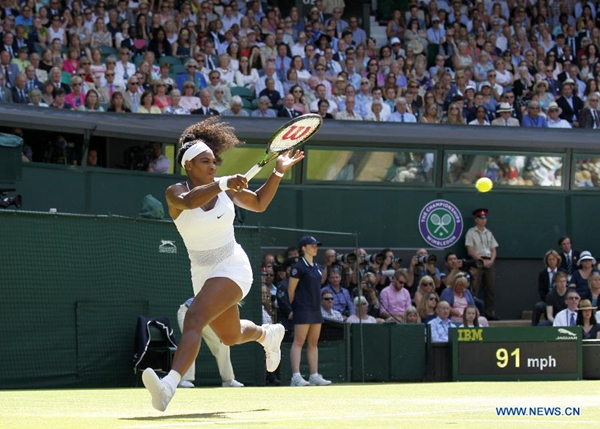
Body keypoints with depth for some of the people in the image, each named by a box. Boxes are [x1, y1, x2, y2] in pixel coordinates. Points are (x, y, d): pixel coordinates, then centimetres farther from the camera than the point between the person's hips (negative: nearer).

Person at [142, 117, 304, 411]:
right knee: (231, 337, 23)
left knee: (194, 318, -27)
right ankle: (269, 334, 59)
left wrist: (278, 172, 4)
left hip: (232, 268, -3)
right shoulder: (175, 193, -9)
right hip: (202, 274, 3)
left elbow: (259, 203, 17)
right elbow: (188, 201, -35)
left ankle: (169, 385, -44)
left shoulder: (226, 188, -2)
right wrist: (222, 184, -49)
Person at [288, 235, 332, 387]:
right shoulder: (298, 267, -9)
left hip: (316, 309, 8)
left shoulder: (317, 267, 15)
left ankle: (314, 376, 10)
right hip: (303, 310, -8)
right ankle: (296, 376, -15)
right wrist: (293, 308, -5)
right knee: (299, 342, -10)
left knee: (313, 343, 8)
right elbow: (291, 289, -7)